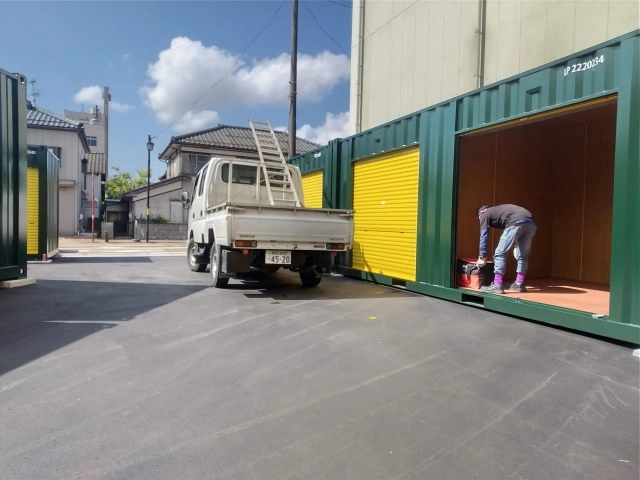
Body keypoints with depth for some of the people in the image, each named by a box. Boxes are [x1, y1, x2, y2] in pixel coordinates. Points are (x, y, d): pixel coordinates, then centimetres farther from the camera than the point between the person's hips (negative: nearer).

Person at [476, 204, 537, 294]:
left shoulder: (485, 214, 20)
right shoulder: (498, 210, 40)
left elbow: (483, 237, 14)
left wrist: (482, 257, 16)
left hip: (517, 223, -7)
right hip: (531, 224, 7)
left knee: (500, 254, 1)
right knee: (523, 256, 20)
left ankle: (497, 286, -2)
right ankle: (519, 285, 24)